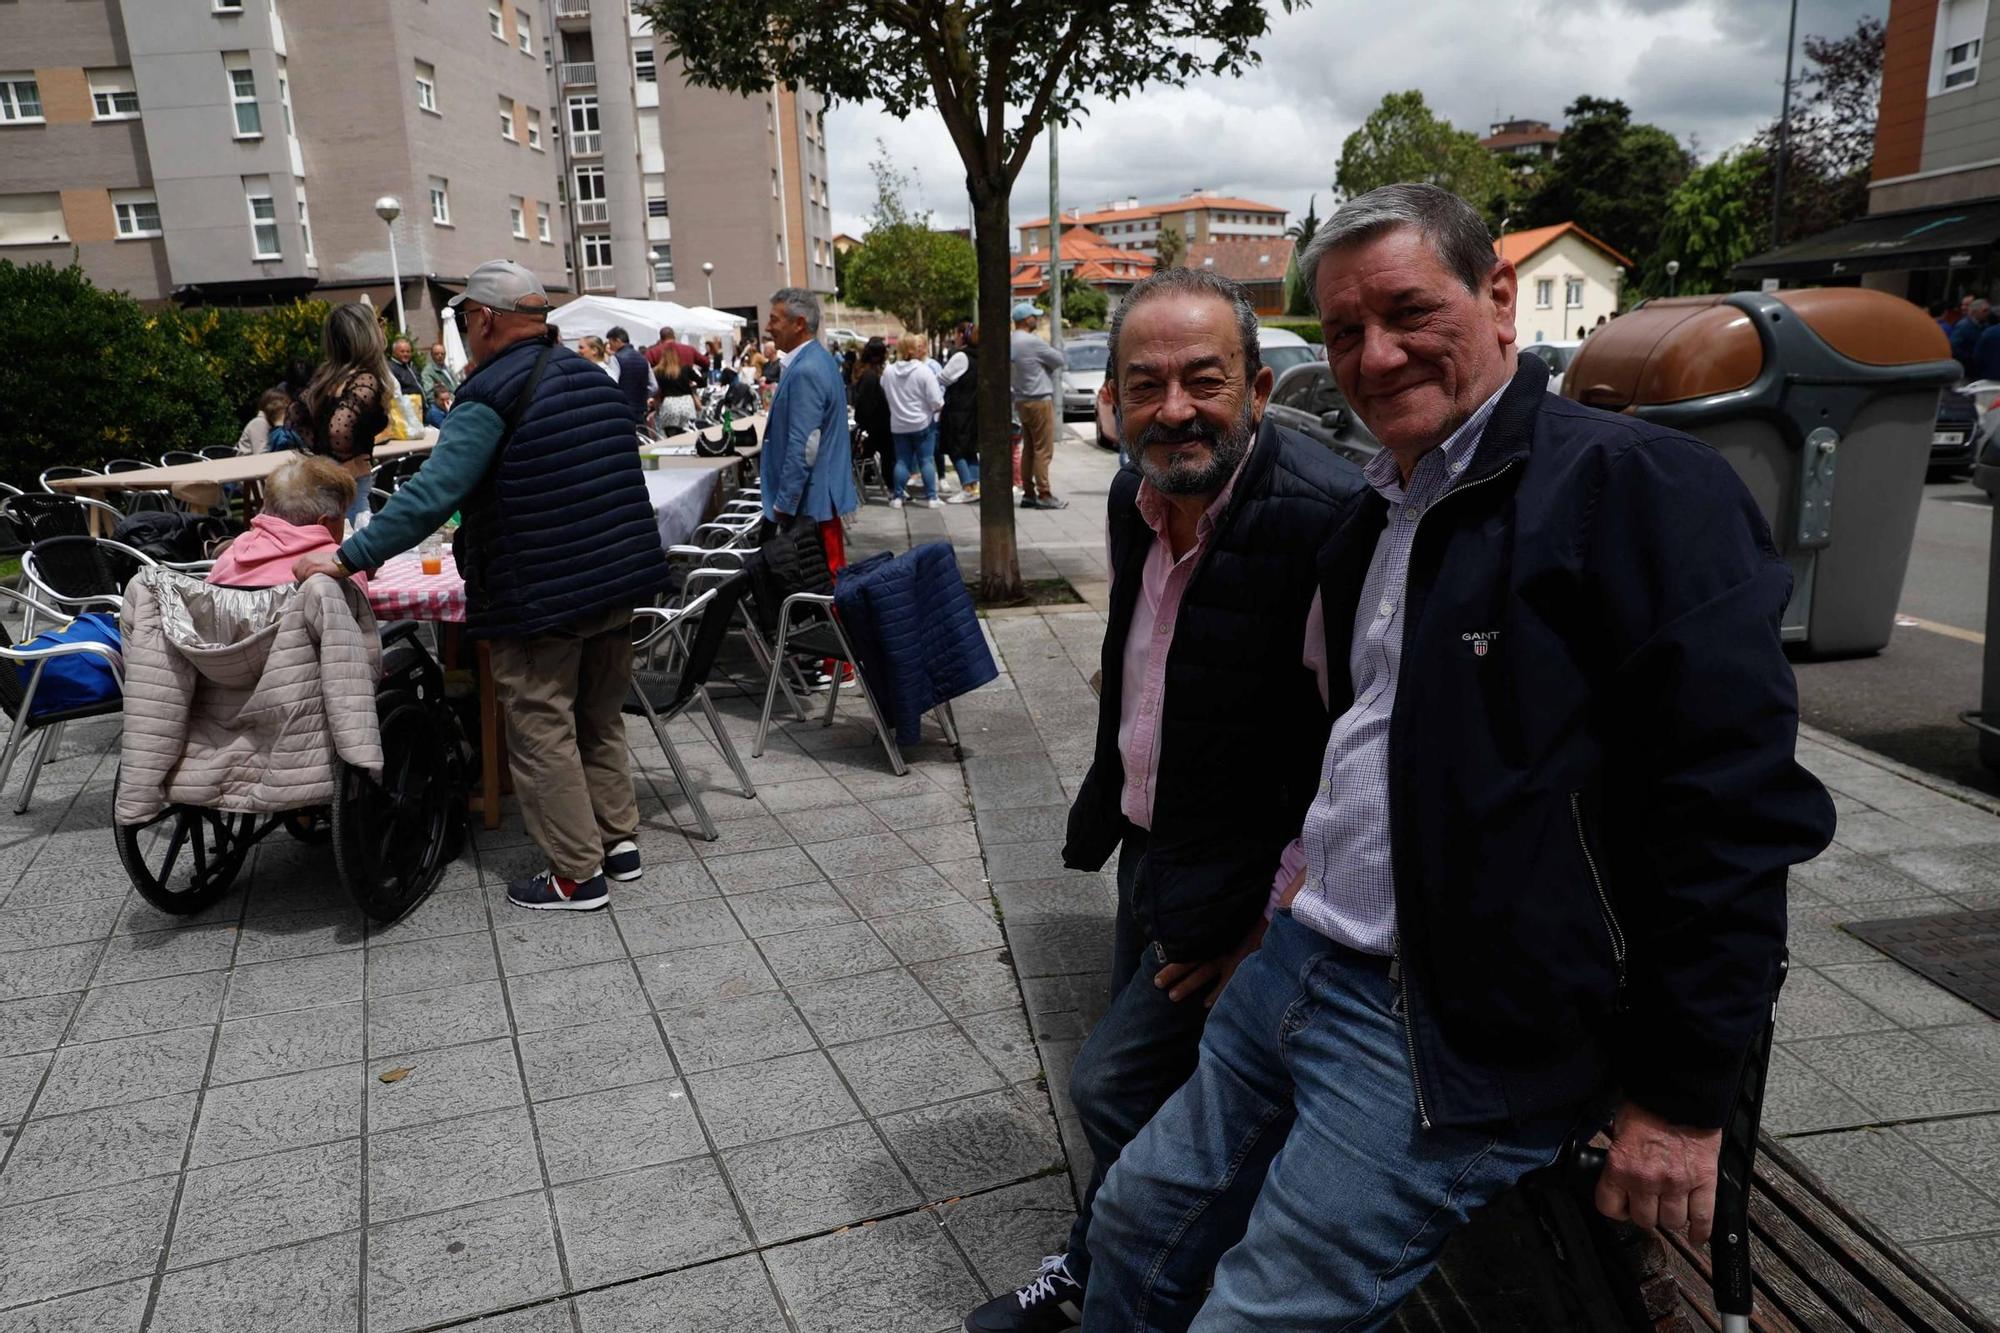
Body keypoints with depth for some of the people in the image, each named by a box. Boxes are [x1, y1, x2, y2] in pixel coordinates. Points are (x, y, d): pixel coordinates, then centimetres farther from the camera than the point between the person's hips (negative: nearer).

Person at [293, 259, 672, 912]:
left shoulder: (492, 395, -15)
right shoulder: (591, 377, 11)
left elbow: (431, 493, -22)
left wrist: (348, 558, -18)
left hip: (539, 599, -8)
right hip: (616, 581, 8)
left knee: (542, 733, 3)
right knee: (599, 718, 20)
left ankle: (576, 873, 9)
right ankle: (619, 839, 27)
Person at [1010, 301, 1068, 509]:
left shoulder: (1011, 342, 9)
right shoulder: (1033, 342, -17)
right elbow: (1059, 360, -8)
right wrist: (1047, 347, 9)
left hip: (1022, 401, 9)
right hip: (1039, 400, -9)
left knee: (1028, 449, 11)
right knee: (1043, 450, -6)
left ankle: (1028, 493, 12)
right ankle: (1044, 495, -5)